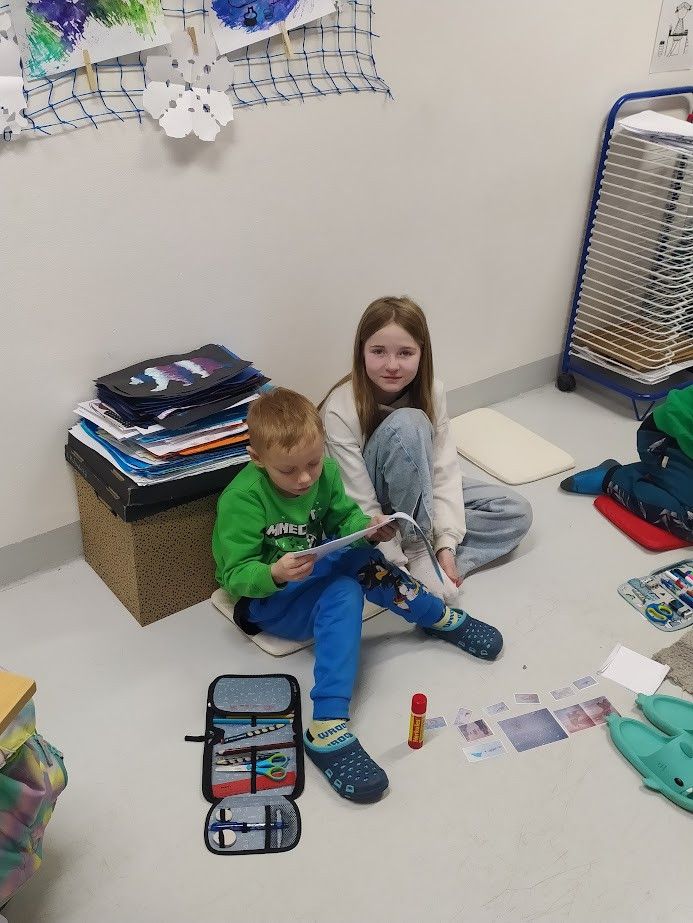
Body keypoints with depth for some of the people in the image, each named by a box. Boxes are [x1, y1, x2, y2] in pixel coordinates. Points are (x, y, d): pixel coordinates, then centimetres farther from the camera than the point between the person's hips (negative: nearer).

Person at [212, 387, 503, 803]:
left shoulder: (325, 472, -8)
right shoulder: (242, 500, -24)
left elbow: (343, 518, 6)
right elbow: (236, 575, -21)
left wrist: (367, 527, -17)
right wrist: (275, 574, -42)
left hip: (315, 572, 5)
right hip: (264, 597, -5)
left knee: (360, 556, -28)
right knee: (343, 596, -34)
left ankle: (439, 616, -7)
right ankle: (328, 727, -36)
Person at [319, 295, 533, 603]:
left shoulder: (430, 391, -15)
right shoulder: (340, 410, -28)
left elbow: (444, 470, -16)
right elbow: (361, 504, -26)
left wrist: (447, 546, -23)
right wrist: (400, 566, -28)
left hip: (418, 491, 5)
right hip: (366, 506, -5)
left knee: (517, 513, -9)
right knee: (407, 424, -35)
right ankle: (417, 551, -24)